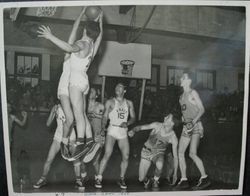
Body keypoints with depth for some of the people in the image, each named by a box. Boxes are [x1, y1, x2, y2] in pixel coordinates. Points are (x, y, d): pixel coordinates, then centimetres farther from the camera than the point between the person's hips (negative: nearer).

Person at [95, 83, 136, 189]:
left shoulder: (129, 103, 15)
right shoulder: (110, 102, 7)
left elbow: (133, 117, 13)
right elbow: (105, 116, 1)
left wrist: (127, 123, -8)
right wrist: (103, 126, -18)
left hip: (123, 132, 3)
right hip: (112, 130, -3)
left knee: (126, 156, -2)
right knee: (107, 154, -17)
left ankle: (122, 179, 16)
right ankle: (99, 178, -9)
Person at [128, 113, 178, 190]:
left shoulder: (173, 138, -21)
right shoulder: (157, 125, -21)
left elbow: (175, 156, -13)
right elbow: (140, 127, -14)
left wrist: (175, 173, -14)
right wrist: (133, 131, -38)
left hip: (158, 154, -1)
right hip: (146, 152, 1)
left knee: (159, 165, -38)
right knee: (141, 179, -7)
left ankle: (155, 180, -4)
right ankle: (147, 181, 33)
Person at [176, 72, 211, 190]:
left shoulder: (193, 93, -4)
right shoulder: (182, 96, 18)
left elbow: (202, 109, -9)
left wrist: (193, 121, -19)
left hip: (196, 126, -8)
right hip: (186, 127, 8)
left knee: (192, 154, -17)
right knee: (180, 152, 0)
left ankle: (204, 178, -5)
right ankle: (184, 180, 5)